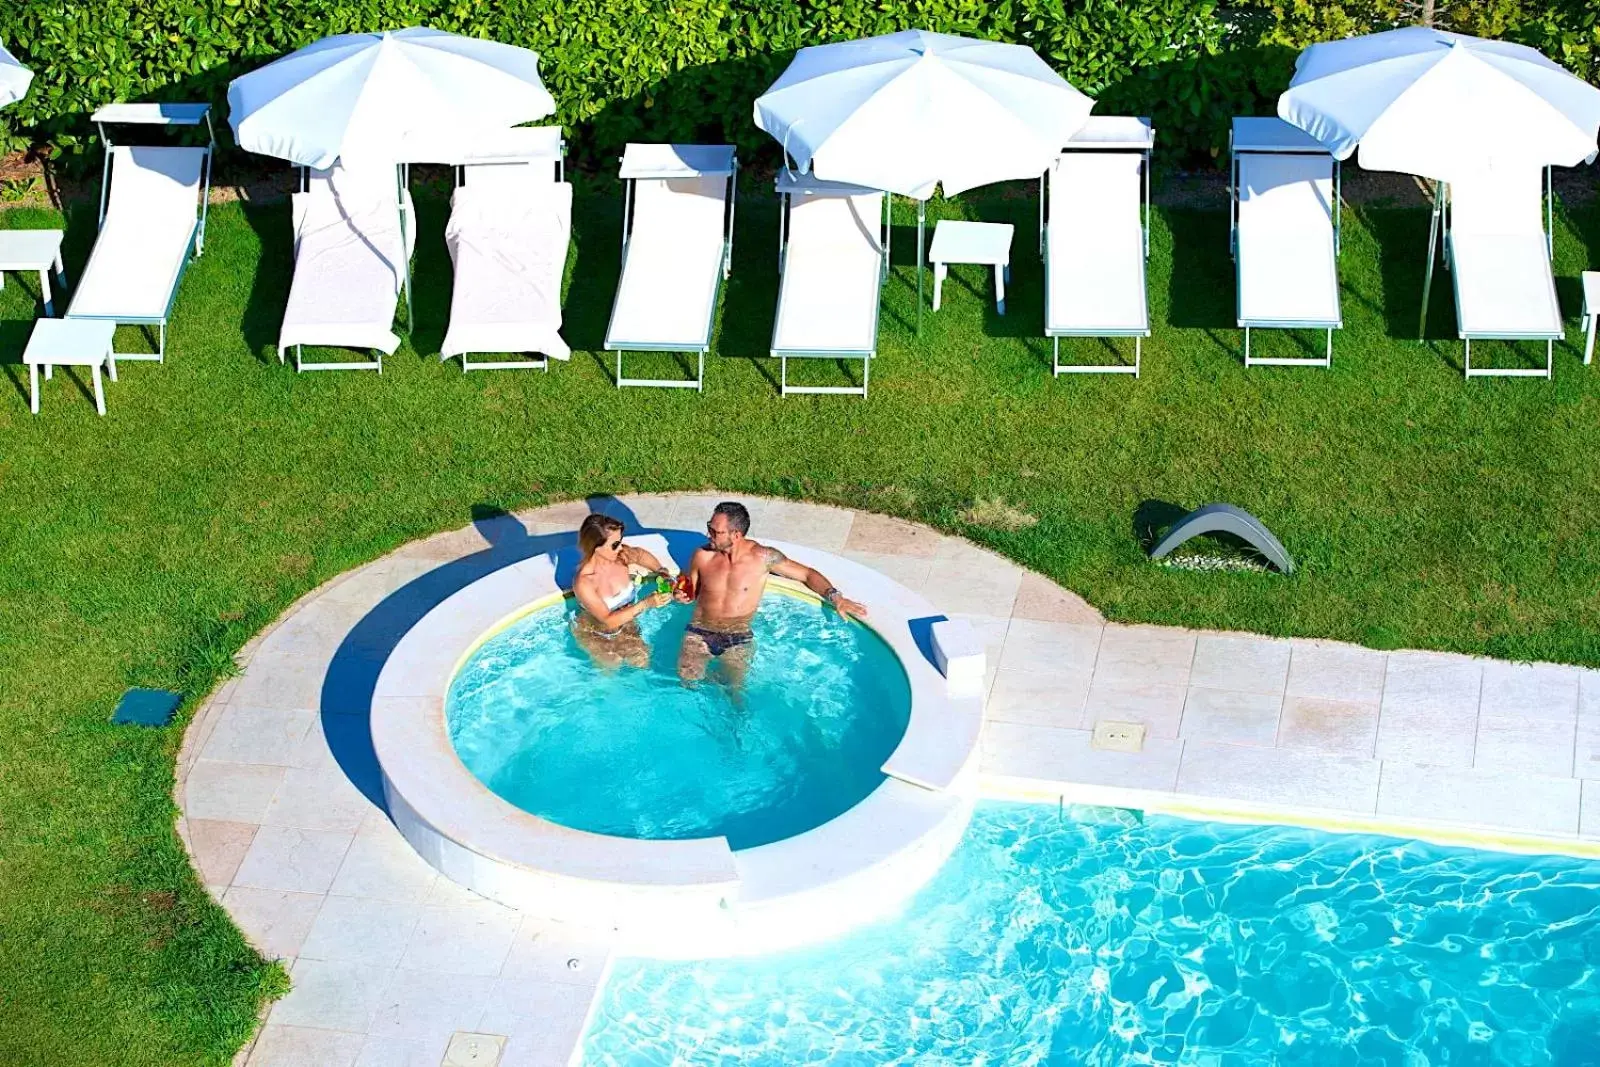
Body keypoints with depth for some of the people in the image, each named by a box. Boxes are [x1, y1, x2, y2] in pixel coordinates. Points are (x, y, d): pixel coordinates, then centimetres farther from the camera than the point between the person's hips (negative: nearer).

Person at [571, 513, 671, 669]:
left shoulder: (621, 555, -22)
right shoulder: (583, 583, -36)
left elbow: (641, 554, 3)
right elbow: (609, 620, -35)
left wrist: (661, 571, -15)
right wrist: (646, 604, -42)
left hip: (624, 623, 4)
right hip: (593, 634, -4)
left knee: (641, 660, -8)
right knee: (612, 663, -16)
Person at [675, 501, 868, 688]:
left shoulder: (763, 557, -10)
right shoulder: (702, 556, -4)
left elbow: (807, 574, -3)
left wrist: (834, 597, -18)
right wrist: (682, 595, -13)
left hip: (738, 640, -1)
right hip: (699, 634, 1)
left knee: (735, 688, -14)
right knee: (687, 681, -17)